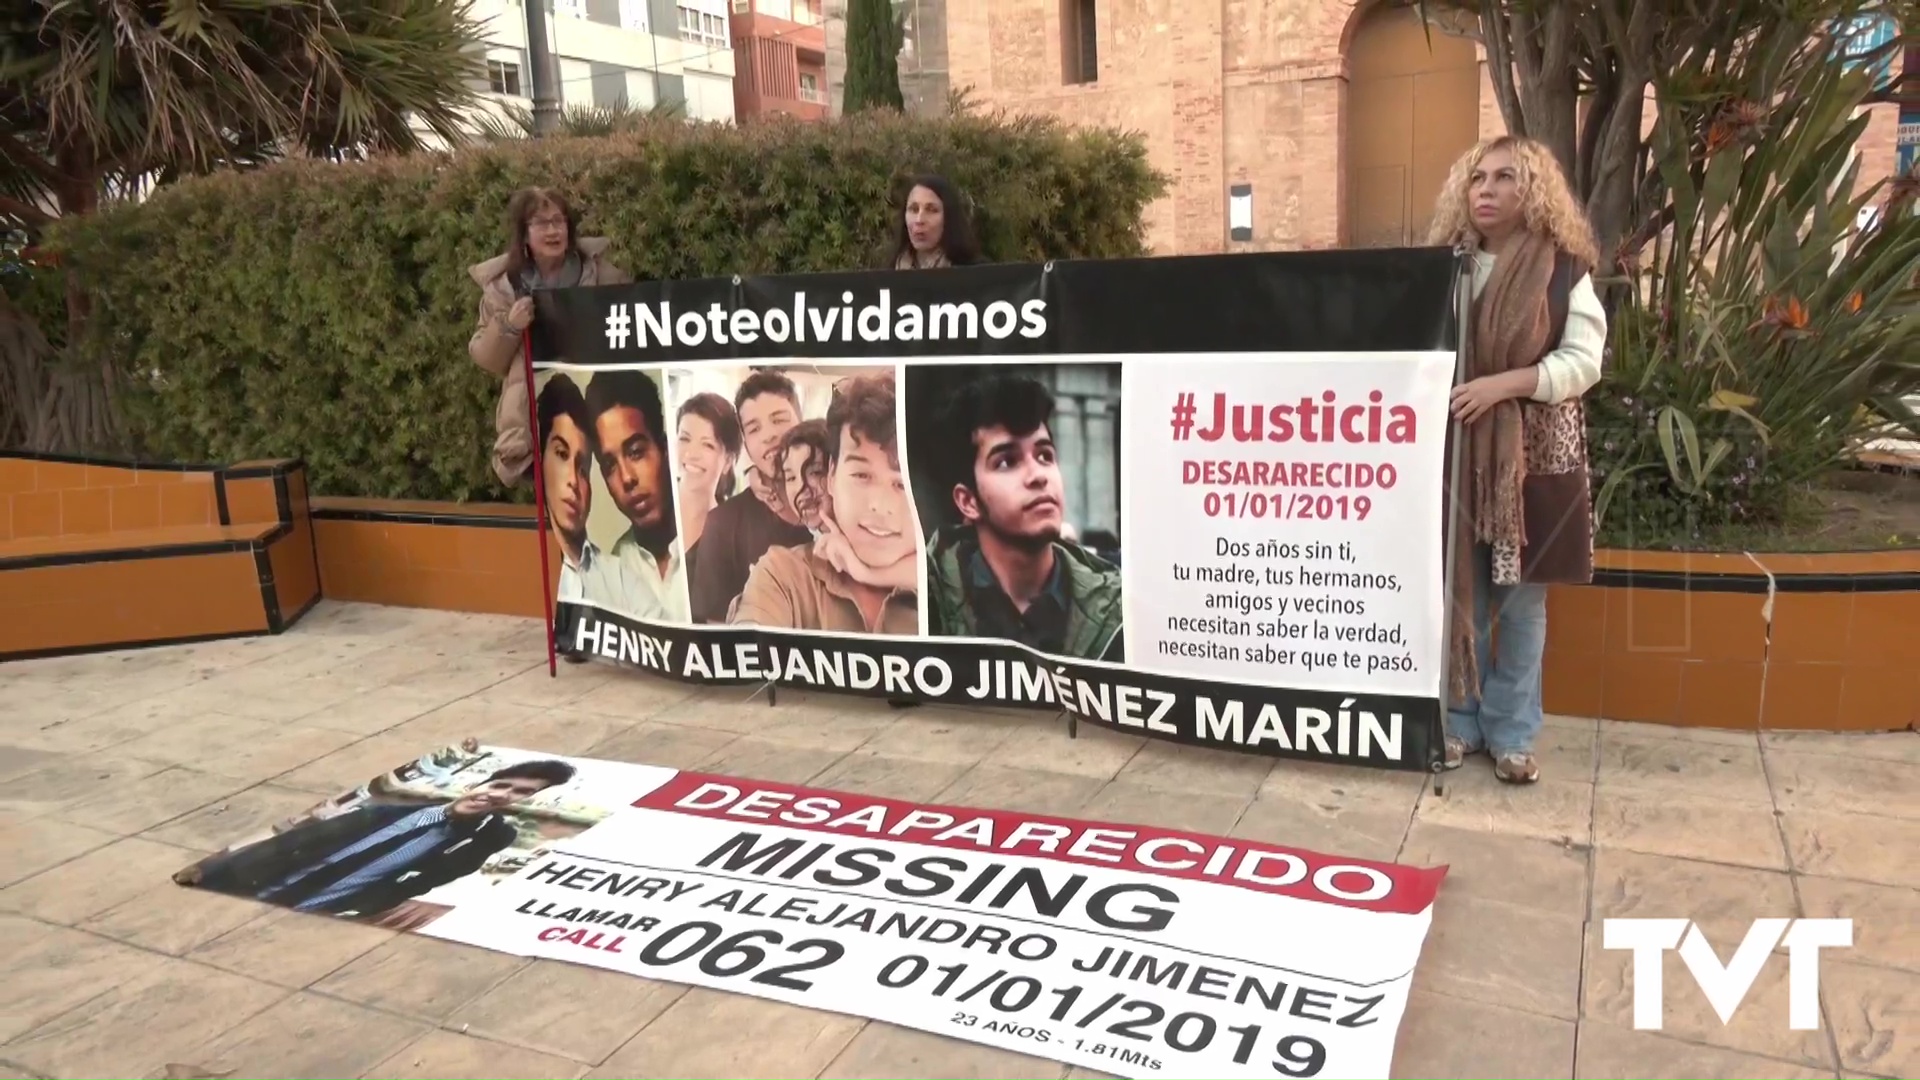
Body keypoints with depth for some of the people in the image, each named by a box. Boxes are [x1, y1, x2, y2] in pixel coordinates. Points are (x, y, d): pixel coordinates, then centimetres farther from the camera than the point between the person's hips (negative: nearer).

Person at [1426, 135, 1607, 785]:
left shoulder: (1565, 270, -2)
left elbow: (1583, 362, -7)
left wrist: (1504, 382, -20)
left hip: (1534, 452, -2)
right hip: (1455, 448, 2)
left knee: (1522, 598, 4)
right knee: (1460, 593, 7)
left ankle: (1513, 732, 16)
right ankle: (1462, 721, 20)